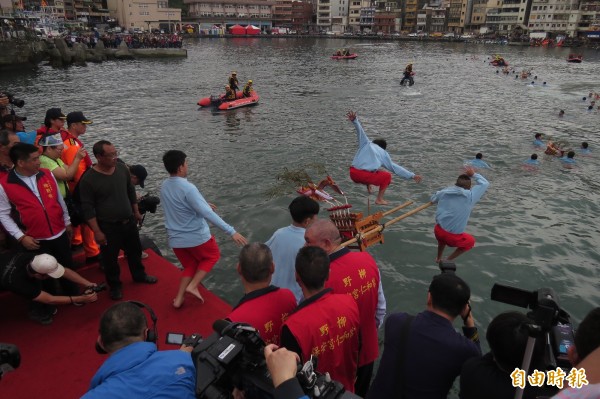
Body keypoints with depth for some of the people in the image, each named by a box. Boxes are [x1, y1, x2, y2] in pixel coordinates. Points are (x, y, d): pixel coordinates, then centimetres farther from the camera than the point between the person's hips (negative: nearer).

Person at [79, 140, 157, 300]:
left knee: (135, 250, 21)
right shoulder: (88, 179, -19)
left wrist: (136, 212, 14)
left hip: (129, 221, 5)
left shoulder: (122, 168, -5)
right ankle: (115, 286, 33)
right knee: (110, 258, 11)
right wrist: (97, 231, -16)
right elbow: (87, 208, -15)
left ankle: (139, 275, 45)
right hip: (108, 227, -5)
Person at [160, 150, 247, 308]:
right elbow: (207, 214, -31)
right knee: (212, 256, 21)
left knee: (190, 265, 26)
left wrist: (203, 204, 25)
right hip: (196, 237, -6)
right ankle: (193, 286, 8)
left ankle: (179, 298, 18)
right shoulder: (187, 188, -25)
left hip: (175, 238, 7)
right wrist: (231, 231, -31)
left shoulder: (164, 186, 0)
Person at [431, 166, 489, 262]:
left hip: (438, 230, 4)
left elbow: (433, 199, 23)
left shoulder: (444, 192, 1)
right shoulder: (470, 196, -10)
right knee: (471, 241, 26)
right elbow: (485, 183, 4)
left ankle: (438, 259, 52)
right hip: (453, 236, -4)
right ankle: (448, 260, 21)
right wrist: (473, 174, 15)